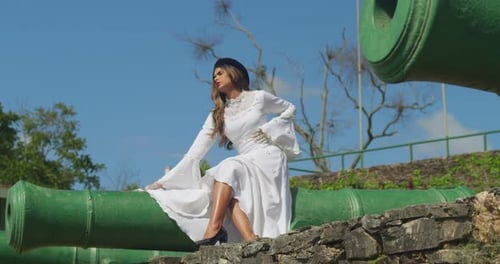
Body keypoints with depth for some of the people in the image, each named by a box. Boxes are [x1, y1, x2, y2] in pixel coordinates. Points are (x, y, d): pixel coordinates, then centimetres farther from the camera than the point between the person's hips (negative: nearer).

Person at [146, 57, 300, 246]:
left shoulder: (259, 98, 7)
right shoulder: (217, 115, 15)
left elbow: (289, 109, 20)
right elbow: (194, 153, 9)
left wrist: (269, 129, 0)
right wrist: (165, 181, 1)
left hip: (269, 158, -3)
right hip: (246, 163, 3)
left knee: (228, 168, -31)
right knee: (230, 195, -31)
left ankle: (214, 229, -42)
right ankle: (252, 243, -48)